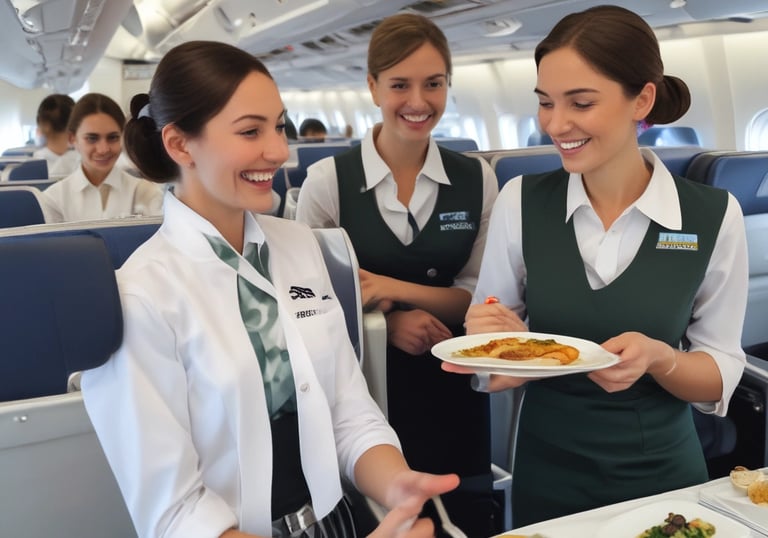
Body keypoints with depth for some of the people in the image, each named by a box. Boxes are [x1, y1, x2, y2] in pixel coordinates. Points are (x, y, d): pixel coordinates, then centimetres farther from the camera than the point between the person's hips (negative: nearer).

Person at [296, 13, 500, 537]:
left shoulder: (477, 179, -2)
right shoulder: (328, 180, -9)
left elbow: (481, 295, 0)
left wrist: (395, 289, -16)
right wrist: (385, 321, -18)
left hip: (453, 393, 3)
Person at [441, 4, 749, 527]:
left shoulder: (714, 214, -11)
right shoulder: (519, 203, -10)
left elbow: (721, 377, -4)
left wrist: (658, 358, -23)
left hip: (663, 476, 0)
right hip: (546, 479, 1)